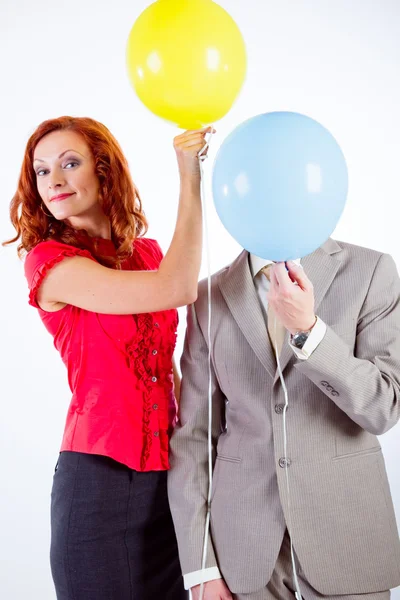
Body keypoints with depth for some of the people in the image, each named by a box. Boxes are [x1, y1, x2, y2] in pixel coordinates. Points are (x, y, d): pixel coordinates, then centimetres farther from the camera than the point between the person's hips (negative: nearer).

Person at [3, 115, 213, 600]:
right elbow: (176, 290, -19)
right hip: (100, 474, -5)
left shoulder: (147, 252, 10)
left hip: (169, 470, 5)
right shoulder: (48, 261, -9)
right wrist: (190, 179, -14)